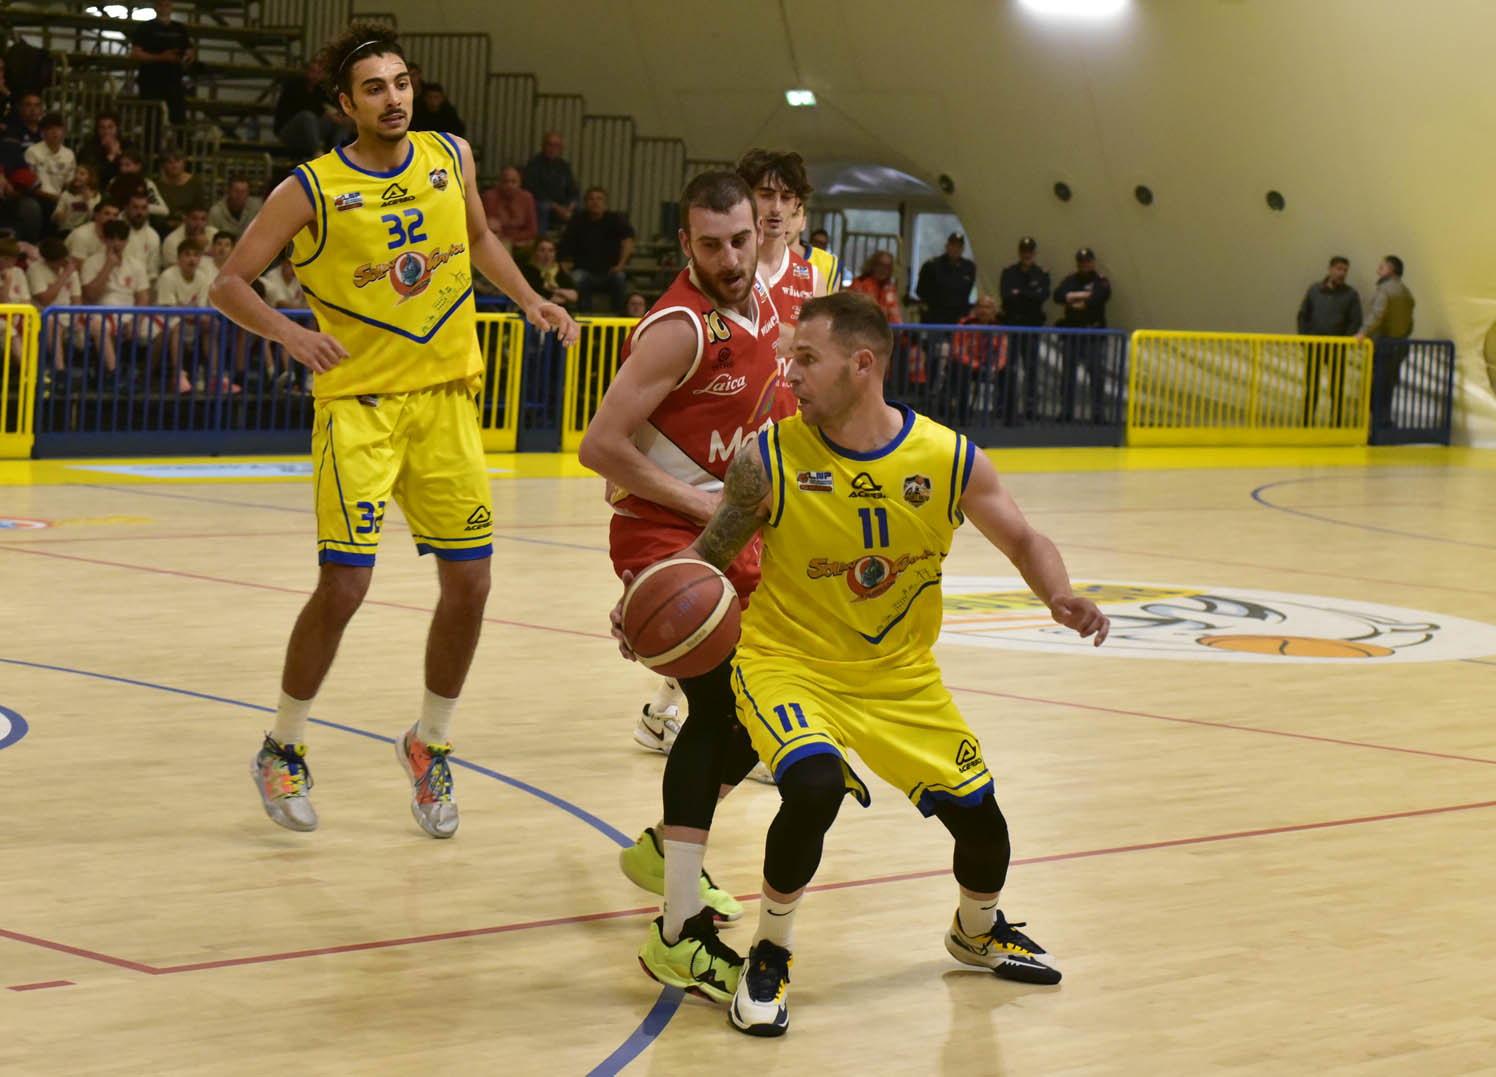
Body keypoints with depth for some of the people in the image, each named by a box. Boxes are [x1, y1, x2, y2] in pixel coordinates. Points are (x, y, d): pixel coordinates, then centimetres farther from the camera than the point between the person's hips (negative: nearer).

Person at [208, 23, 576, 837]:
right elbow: (229, 285, -4)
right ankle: (282, 751, 10)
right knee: (343, 586, -10)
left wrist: (531, 301, 10)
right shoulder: (312, 189, -9)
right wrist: (289, 334, -22)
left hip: (447, 398, 4)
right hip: (358, 403, -4)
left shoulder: (451, 158, 3)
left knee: (469, 585, 3)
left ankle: (429, 745, 25)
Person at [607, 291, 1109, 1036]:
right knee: (814, 786, -32)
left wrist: (1060, 597, -21)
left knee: (978, 816, 6)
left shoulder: (948, 459, -13)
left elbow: (1023, 542, -1)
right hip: (789, 661, -3)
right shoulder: (769, 459, -17)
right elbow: (709, 552, -5)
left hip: (901, 676, 3)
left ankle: (978, 930, 43)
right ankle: (770, 955, -8)